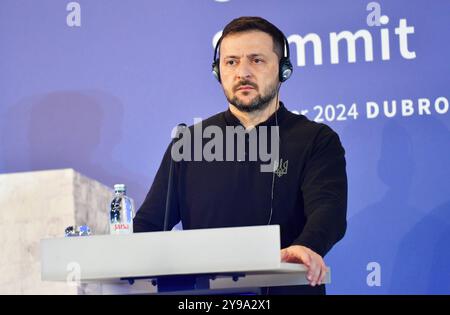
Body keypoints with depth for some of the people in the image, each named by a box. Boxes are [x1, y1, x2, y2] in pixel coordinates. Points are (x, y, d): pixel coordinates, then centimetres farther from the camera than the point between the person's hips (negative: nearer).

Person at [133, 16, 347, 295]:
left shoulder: (317, 141, 7)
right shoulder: (189, 142, 15)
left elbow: (328, 211, -11)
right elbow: (149, 221, 13)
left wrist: (306, 249, -34)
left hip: (287, 288, -1)